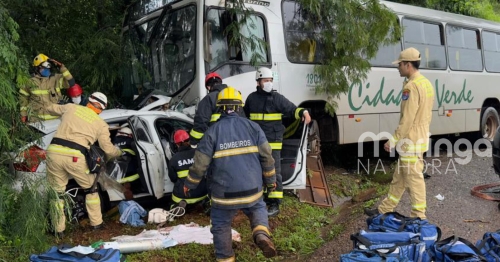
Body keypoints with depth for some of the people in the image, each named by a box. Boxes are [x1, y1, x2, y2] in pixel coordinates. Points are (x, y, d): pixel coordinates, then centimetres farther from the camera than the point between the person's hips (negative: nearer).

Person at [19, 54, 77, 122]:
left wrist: (61, 67, -14)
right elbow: (23, 98, 13)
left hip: (55, 118, 1)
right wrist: (23, 114, 13)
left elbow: (71, 82, -12)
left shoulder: (56, 79, 1)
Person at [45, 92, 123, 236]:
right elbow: (108, 149, 11)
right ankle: (96, 223, 28)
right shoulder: (101, 124, 11)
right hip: (75, 157, -2)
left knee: (56, 192, 17)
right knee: (90, 189, 20)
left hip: (54, 152, 2)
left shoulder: (71, 107, 16)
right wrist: (119, 152, 32)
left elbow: (50, 108, 33)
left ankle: (59, 228, 23)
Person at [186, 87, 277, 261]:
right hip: (252, 190, 2)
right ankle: (262, 234, 0)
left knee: (221, 226, 17)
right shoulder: (253, 127, 0)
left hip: (224, 193, -2)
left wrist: (190, 184, 11)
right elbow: (267, 156, 1)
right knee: (258, 208, 27)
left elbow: (200, 163, -5)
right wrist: (270, 180, 15)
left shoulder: (213, 131, -6)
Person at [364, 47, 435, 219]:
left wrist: (393, 140, -16)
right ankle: (384, 209, 26)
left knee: (413, 178, -1)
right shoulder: (426, 83, 12)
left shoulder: (411, 86, -19)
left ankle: (419, 216, 9)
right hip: (420, 137, 10)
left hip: (411, 140, -10)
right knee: (399, 176, 16)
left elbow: (407, 119, -22)